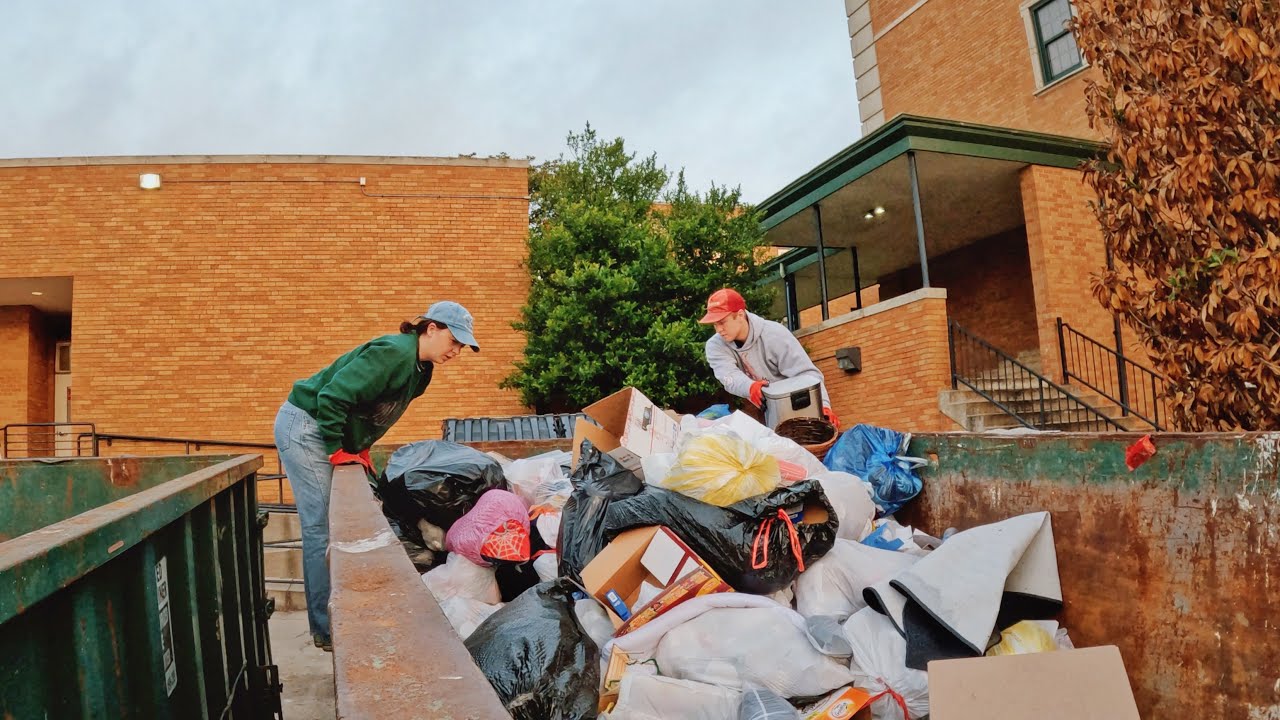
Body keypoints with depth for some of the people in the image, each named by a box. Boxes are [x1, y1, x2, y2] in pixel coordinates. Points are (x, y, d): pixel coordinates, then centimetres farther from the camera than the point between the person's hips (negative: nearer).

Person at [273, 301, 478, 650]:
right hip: (304, 428, -10)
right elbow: (332, 396, -29)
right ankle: (327, 631, 0)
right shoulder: (393, 353, -25)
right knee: (322, 530, -7)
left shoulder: (419, 367, 5)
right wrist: (336, 451, -21)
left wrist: (361, 448, 8)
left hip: (333, 434, 10)